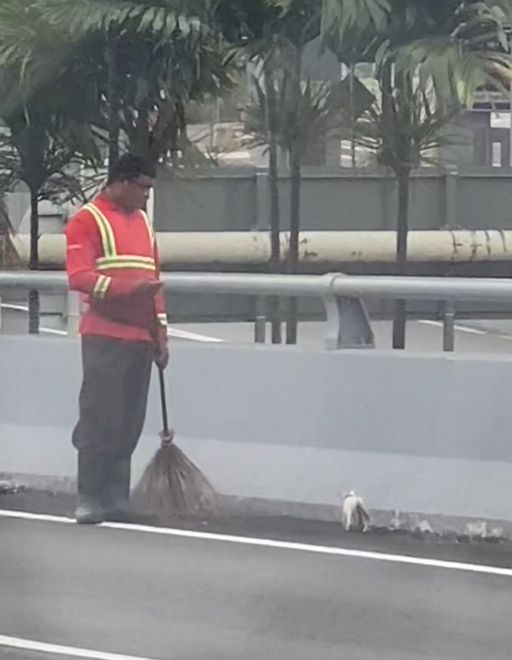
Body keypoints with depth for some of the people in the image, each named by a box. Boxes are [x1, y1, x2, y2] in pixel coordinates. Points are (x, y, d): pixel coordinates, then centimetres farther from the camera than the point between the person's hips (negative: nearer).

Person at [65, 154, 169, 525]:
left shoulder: (142, 221, 19)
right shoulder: (88, 220, -4)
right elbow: (79, 277, -15)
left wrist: (160, 333, 16)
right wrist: (128, 288, -27)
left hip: (140, 338, 7)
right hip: (104, 337, -7)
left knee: (129, 425, 5)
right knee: (100, 420, -9)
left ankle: (116, 499, 9)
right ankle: (90, 500, -7)